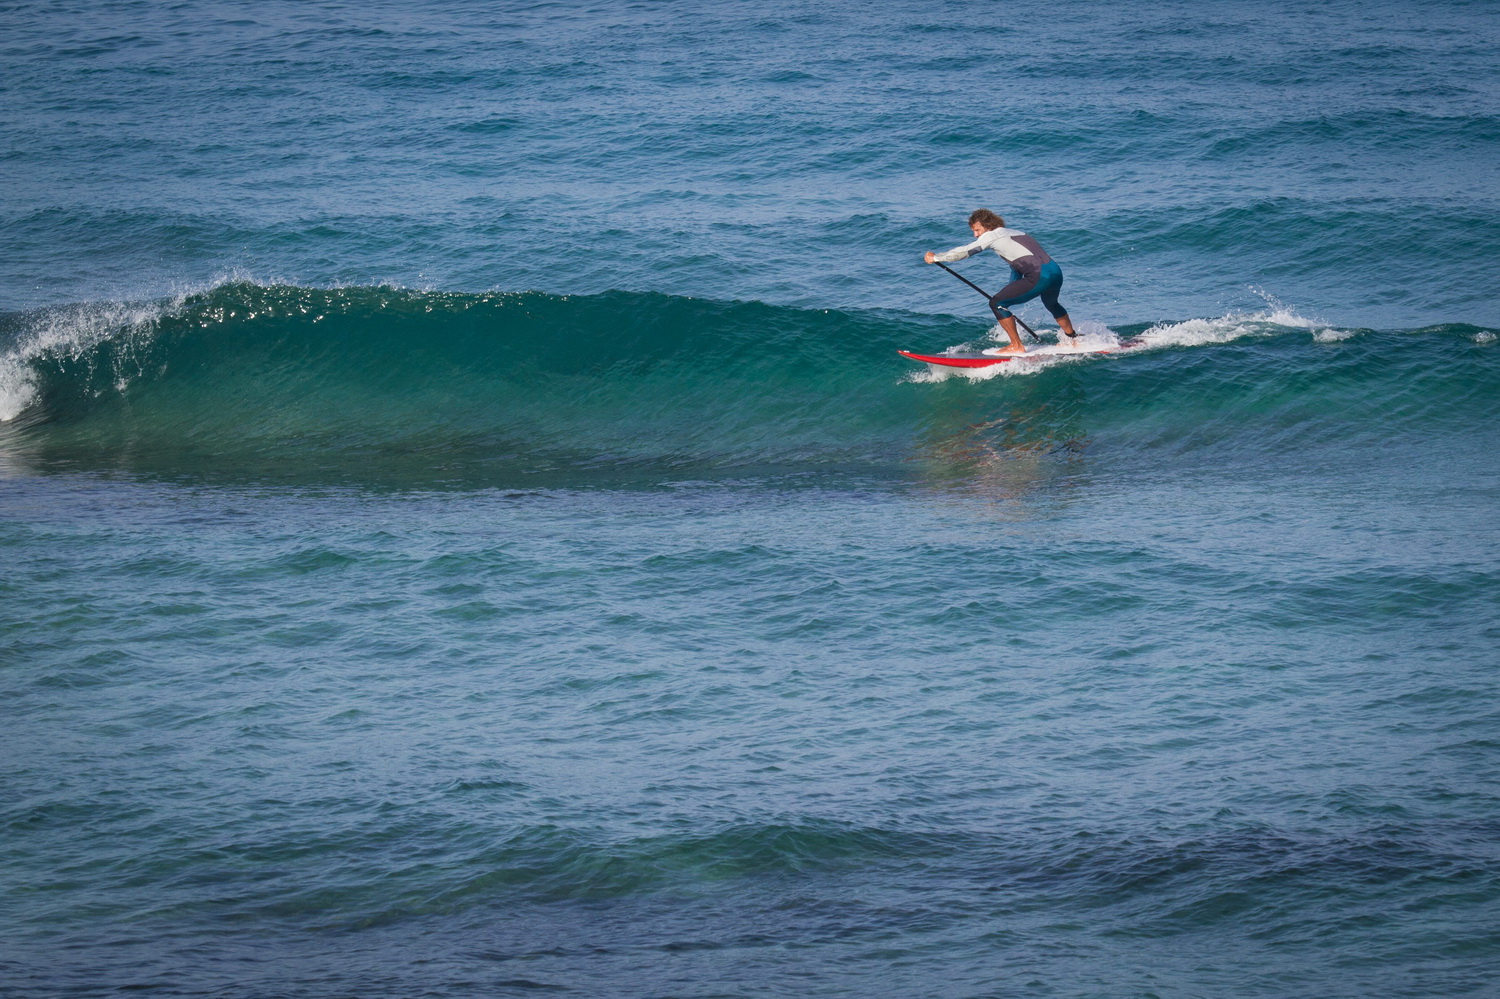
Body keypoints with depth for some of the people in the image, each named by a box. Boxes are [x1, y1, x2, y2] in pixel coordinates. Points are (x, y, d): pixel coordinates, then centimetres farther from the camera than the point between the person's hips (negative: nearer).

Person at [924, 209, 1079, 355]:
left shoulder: (992, 235, 0)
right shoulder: (1012, 233, 26)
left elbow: (965, 251, -3)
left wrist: (936, 258, 7)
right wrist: (1011, 295, 31)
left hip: (1040, 277, -9)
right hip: (1056, 272, 9)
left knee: (996, 303, -3)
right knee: (1051, 304, 39)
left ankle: (1017, 347, 3)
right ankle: (1073, 340, 56)